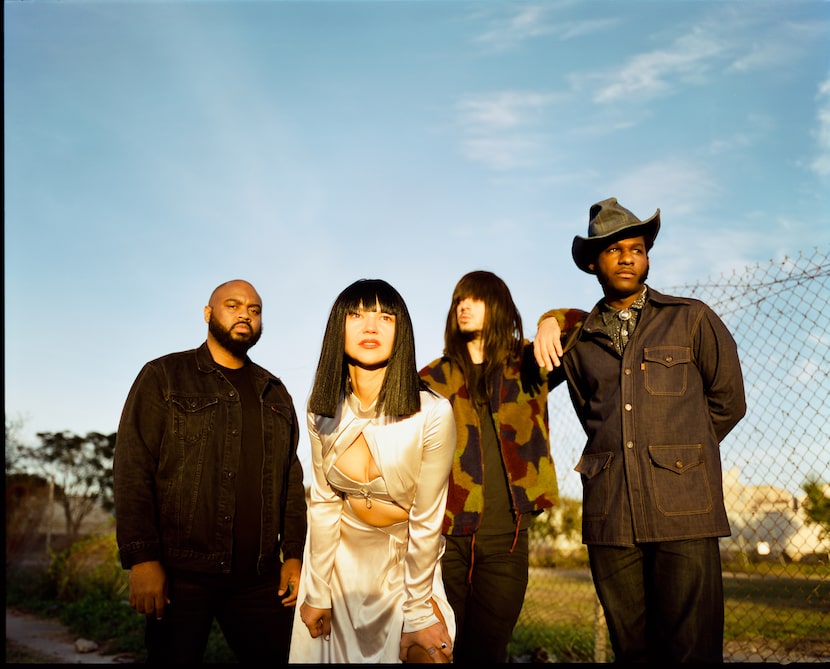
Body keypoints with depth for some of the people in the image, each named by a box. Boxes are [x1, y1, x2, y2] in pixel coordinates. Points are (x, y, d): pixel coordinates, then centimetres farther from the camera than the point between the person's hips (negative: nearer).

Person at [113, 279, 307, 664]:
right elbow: (132, 470, -6)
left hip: (261, 577, 4)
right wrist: (142, 559, -13)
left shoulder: (275, 393, 15)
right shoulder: (164, 376, 2)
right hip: (182, 574, -3)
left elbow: (291, 480, 13)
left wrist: (294, 555, 6)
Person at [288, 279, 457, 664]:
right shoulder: (323, 412, -13)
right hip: (341, 555, 3)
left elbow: (426, 521, -18)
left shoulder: (433, 414, -26)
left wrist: (417, 614, -11)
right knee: (334, 651, 15)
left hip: (408, 559, -3)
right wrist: (317, 592, -2)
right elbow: (323, 503, -6)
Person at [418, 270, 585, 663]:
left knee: (486, 651, 3)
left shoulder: (526, 366, 8)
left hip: (505, 541, 0)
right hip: (444, 536, 0)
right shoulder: (434, 379, 8)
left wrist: (552, 323, -9)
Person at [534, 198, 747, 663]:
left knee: (691, 649, -3)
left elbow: (728, 402, 12)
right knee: (633, 650, 8)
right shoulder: (578, 341, 15)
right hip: (609, 516, 3)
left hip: (683, 510, -2)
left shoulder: (691, 319, 7)